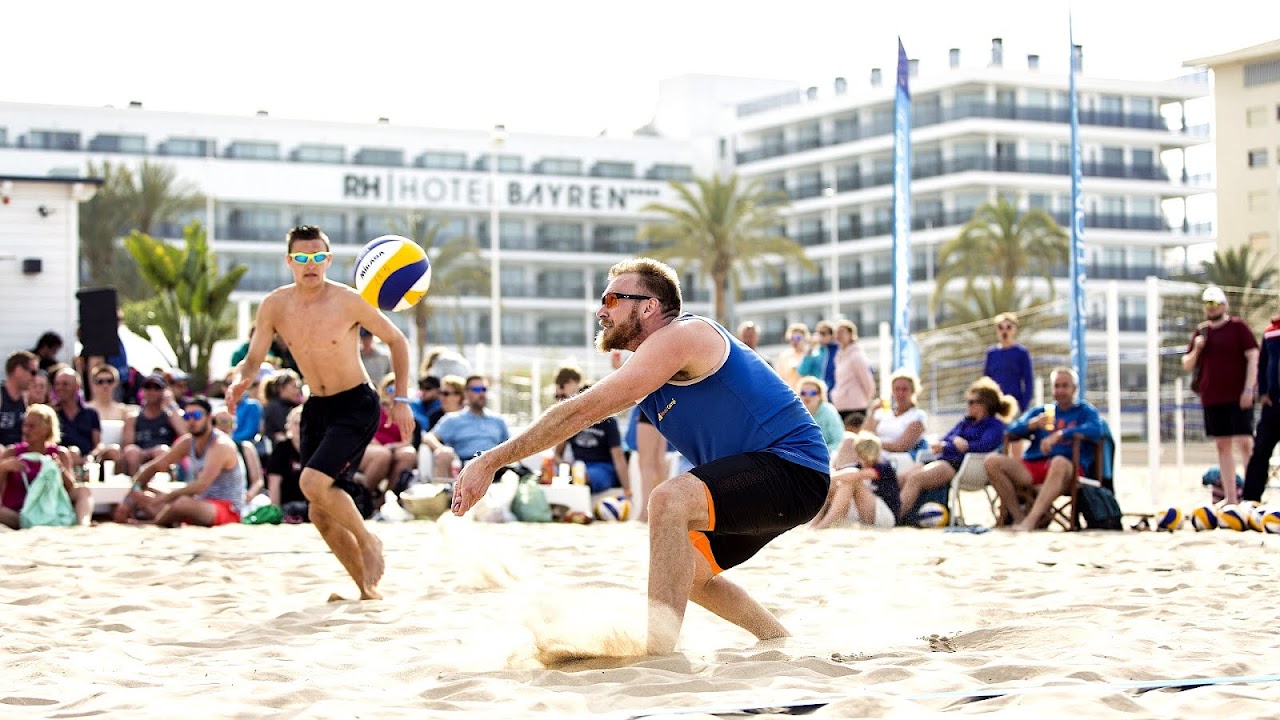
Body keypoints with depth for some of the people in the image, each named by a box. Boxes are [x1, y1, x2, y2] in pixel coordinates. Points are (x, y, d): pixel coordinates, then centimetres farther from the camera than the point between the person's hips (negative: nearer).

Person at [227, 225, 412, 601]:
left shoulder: (349, 301, -15)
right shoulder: (275, 305, -5)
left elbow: (397, 341, -3)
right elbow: (253, 359, 2)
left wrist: (401, 400, -8)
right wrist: (239, 382, -21)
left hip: (357, 405, -5)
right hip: (316, 408, 6)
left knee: (314, 482, -25)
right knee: (321, 514, 4)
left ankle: (368, 541, 0)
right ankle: (368, 590, 20)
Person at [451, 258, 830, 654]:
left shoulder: (679, 336, -16)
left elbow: (580, 412, -20)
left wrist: (492, 461, -19)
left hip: (793, 469, -11)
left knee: (669, 498, -32)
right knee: (684, 571, 23)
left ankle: (658, 648, -37)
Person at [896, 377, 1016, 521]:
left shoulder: (994, 425, 7)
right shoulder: (966, 421, 31)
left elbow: (984, 446, -12)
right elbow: (942, 442, 24)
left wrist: (946, 447, -7)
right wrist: (955, 442, -2)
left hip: (961, 464, -8)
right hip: (944, 460, 8)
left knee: (915, 478, -32)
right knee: (901, 479, -19)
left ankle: (897, 517, -42)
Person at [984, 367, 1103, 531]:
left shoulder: (1085, 410, 17)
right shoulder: (1040, 411, 27)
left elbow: (1096, 430, -6)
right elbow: (1012, 430, 14)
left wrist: (1059, 435, -16)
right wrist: (1032, 424, -7)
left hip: (1071, 468, -4)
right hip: (1033, 465, 4)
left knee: (1059, 462, -41)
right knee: (992, 461, -20)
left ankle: (1032, 519, -46)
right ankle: (1018, 516, -19)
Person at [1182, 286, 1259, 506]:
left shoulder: (1238, 327, -1)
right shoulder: (1201, 332, 13)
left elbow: (1253, 357, -7)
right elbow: (1187, 366, 17)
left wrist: (1248, 389, -15)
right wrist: (1196, 349, -4)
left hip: (1238, 396, -5)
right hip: (1212, 398, 5)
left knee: (1245, 442, -10)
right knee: (1222, 446, 6)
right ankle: (1230, 498, 9)